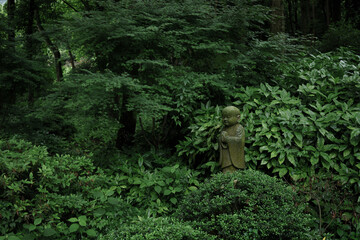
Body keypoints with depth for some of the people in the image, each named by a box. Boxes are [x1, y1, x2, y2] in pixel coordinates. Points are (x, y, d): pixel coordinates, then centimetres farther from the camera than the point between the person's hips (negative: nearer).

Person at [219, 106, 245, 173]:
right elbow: (220, 140, 10)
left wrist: (227, 138, -16)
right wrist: (222, 139, -14)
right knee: (226, 172, 3)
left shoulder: (239, 128, -7)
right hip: (226, 157, 6)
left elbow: (239, 140, -19)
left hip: (235, 156, -5)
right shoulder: (224, 128, 12)